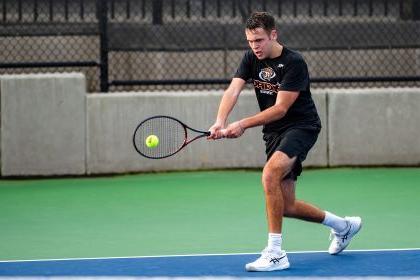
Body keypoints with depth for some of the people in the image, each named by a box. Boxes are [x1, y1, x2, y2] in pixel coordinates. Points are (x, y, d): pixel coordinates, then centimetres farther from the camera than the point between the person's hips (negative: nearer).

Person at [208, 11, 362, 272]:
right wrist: (220, 122, -33)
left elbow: (281, 108, -24)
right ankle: (343, 225, 34)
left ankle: (275, 253, -30)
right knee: (287, 207, 8)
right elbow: (233, 90, -14)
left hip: (301, 126, -8)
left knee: (270, 174, -33)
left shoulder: (294, 62, -19)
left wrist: (243, 125, -33)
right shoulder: (251, 59, 0)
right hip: (274, 133, 8)